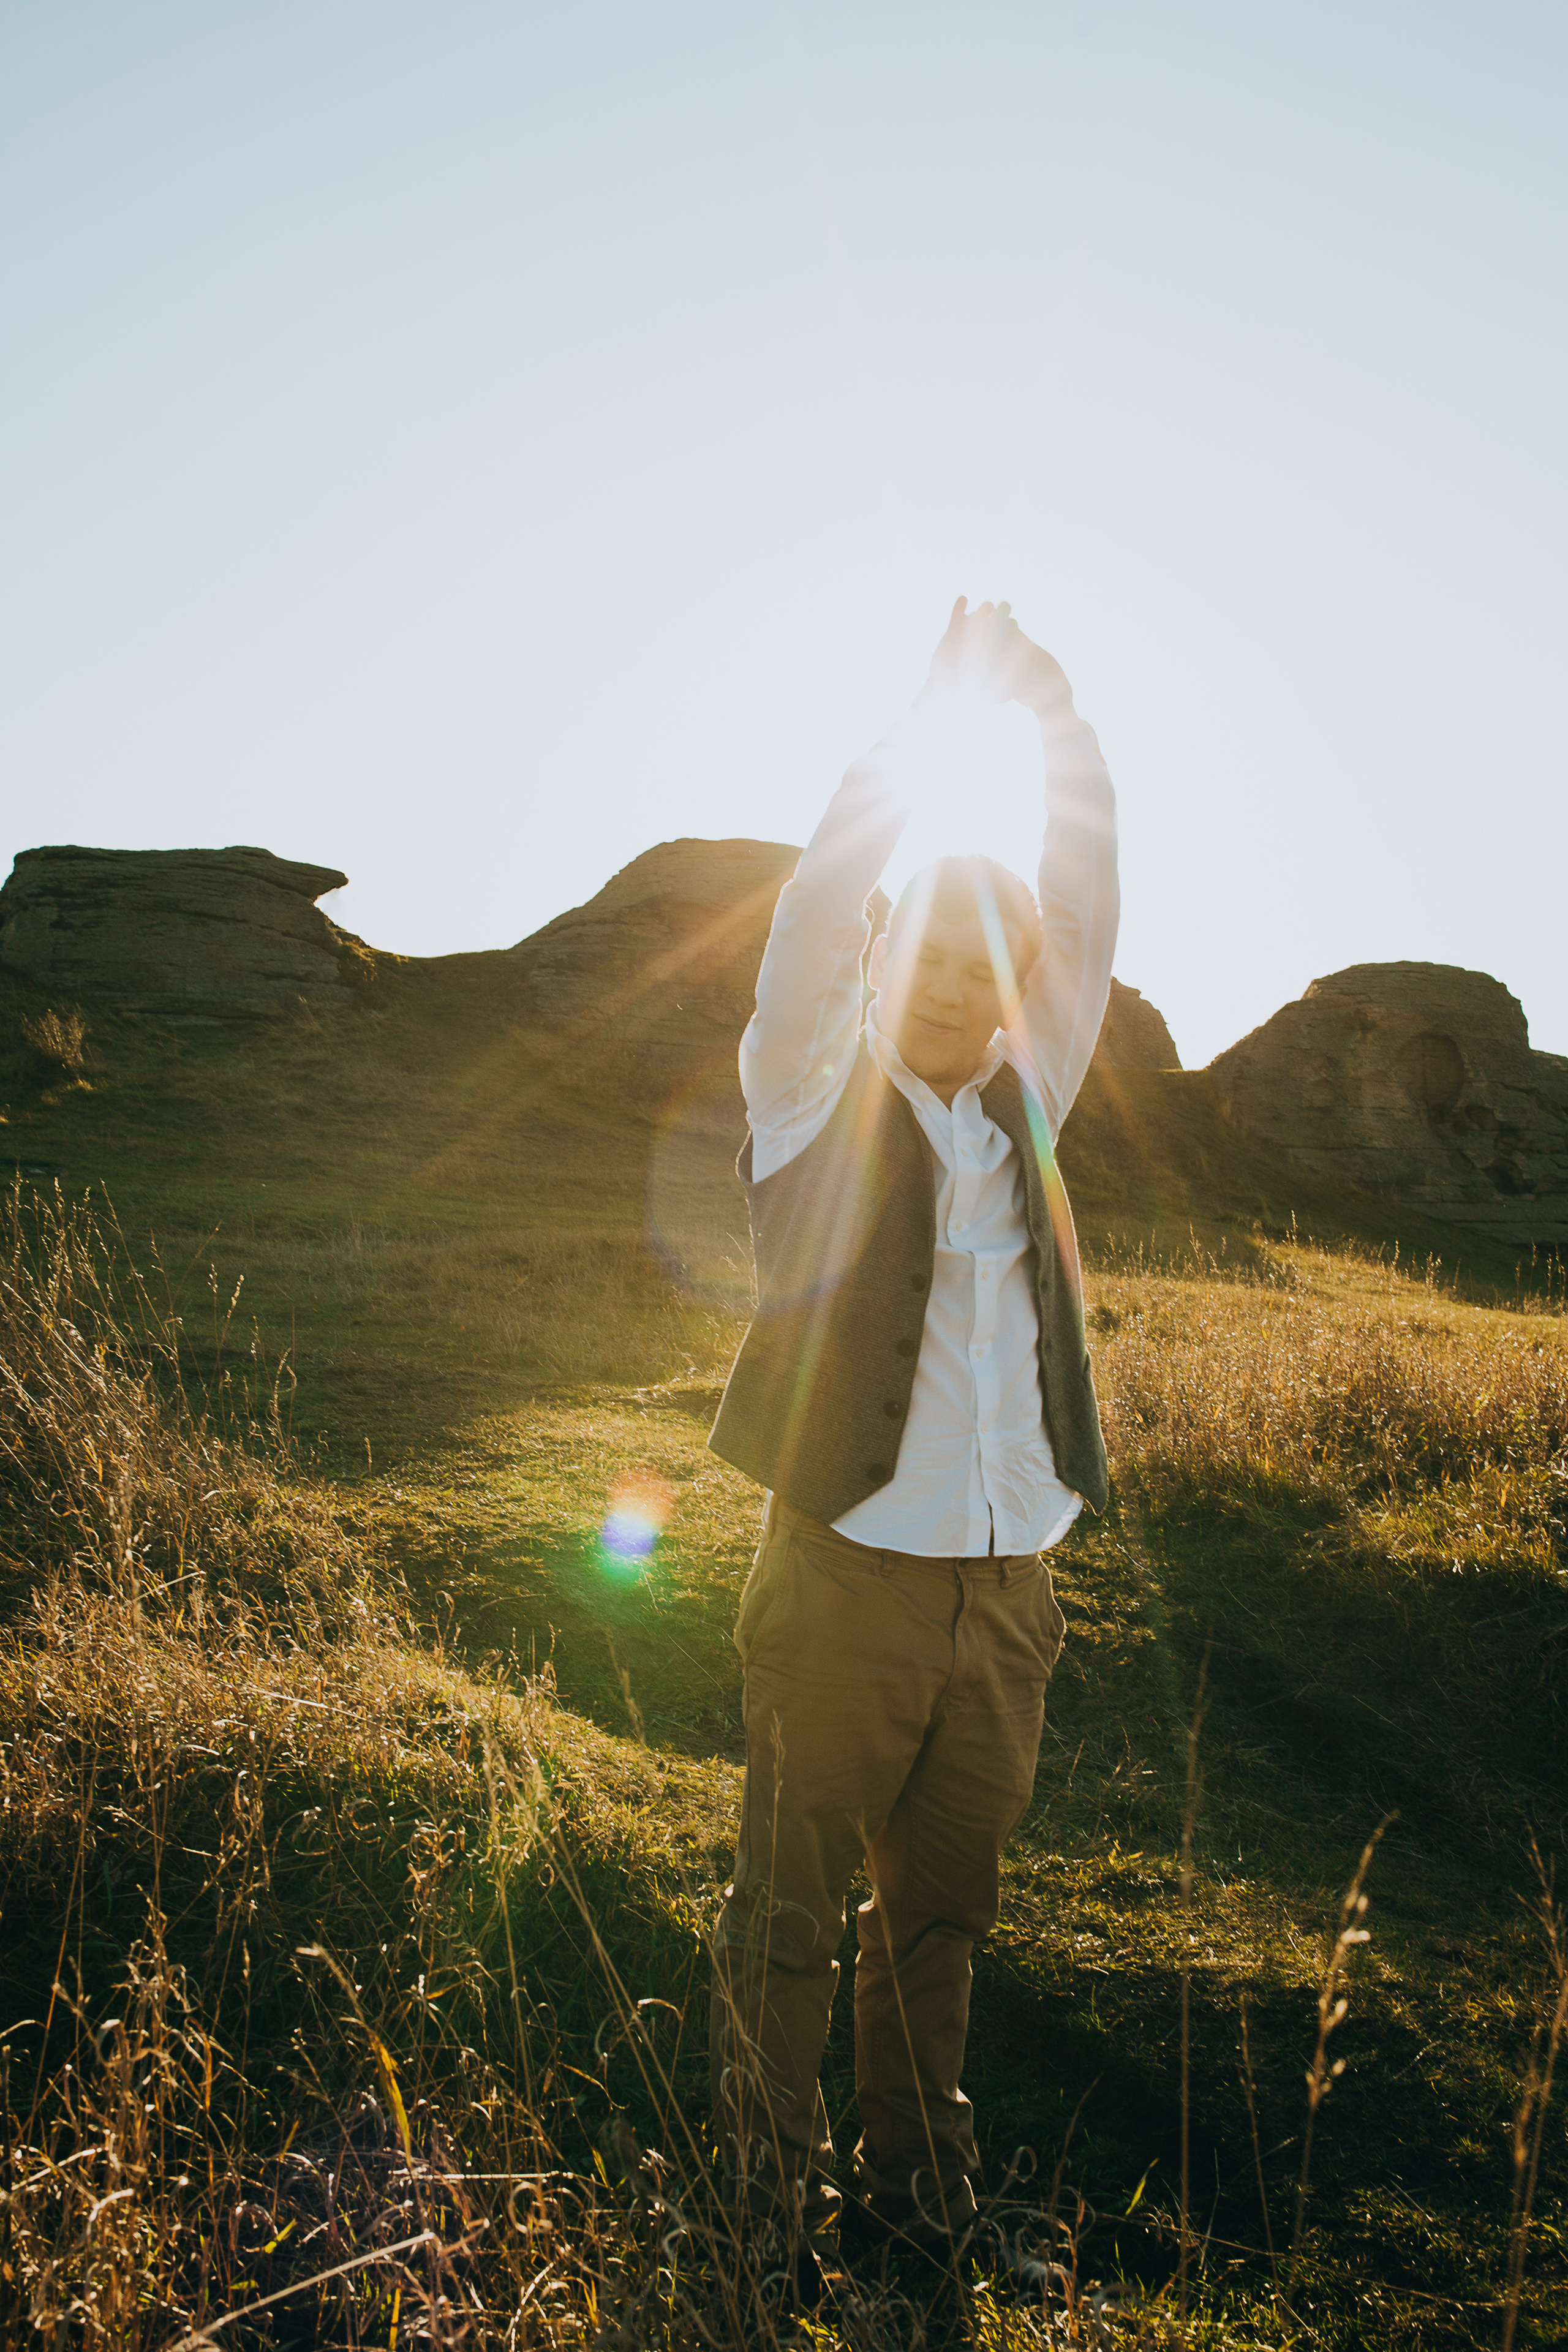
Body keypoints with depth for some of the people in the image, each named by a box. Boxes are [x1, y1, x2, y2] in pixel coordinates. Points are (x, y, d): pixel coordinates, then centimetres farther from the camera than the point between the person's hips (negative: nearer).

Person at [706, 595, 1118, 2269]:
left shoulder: (1019, 1104, 11)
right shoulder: (815, 1101, -1)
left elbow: (1086, 905, 6)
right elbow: (821, 909, -13)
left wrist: (1050, 705, 0)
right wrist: (932, 701, -12)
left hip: (1006, 1590, 4)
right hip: (848, 1579, -4)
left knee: (939, 1907, 16)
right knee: (788, 1908, 6)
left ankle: (916, 2179, 32)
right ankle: (770, 2188, 25)